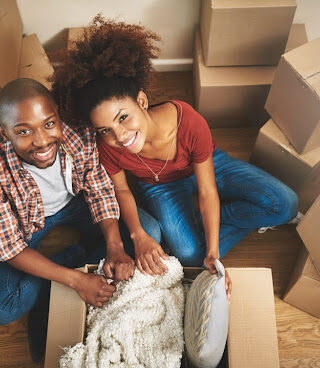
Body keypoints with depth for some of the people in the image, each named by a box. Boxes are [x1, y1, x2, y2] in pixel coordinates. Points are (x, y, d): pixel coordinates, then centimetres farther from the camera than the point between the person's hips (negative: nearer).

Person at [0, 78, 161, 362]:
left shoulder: (80, 135, -29)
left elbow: (100, 191, -13)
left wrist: (115, 248, -27)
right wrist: (76, 279, -32)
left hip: (74, 201, 3)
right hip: (26, 223, -2)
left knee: (150, 232, -11)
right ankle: (80, 255, 0)